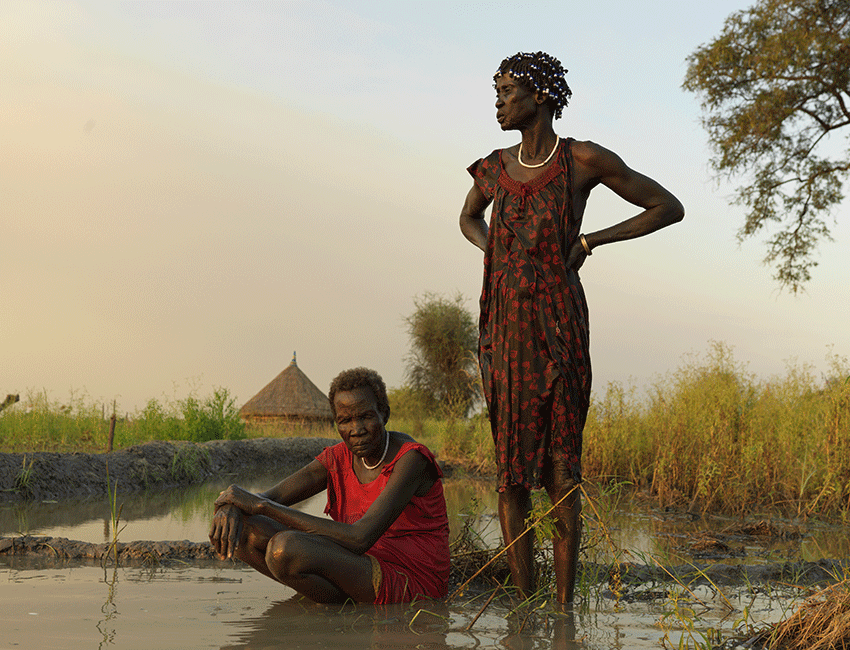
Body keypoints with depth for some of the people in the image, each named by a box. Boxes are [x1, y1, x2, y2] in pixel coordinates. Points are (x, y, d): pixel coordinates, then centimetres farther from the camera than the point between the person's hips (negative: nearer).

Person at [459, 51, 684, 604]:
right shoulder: (497, 168, 10)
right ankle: (524, 605, 10)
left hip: (559, 325, -4)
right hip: (505, 326, 5)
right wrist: (499, 257, 11)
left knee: (562, 466, -4)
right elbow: (469, 217, 32)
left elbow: (670, 207, 1)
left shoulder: (584, 160, -4)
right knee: (511, 465, 3)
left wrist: (590, 241, -4)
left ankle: (564, 608, 3)